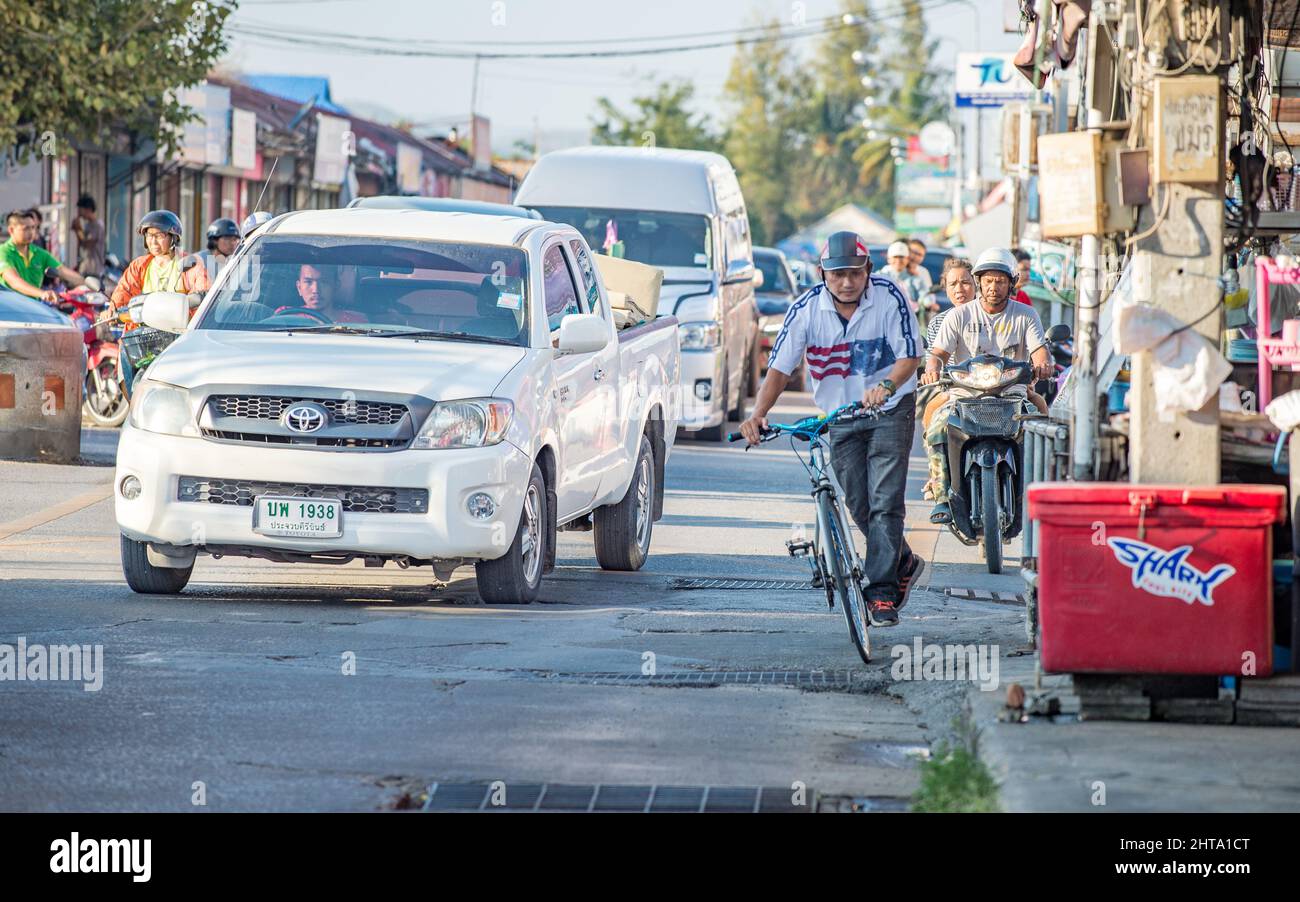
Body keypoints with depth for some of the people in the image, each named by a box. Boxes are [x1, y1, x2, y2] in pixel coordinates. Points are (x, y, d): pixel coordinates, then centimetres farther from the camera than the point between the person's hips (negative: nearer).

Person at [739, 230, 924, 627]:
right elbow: (779, 367, -14)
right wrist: (758, 414, -29)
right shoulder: (807, 308, -14)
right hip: (840, 417, 3)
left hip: (889, 409, -3)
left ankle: (882, 595, -11)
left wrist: (886, 385, -36)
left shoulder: (889, 298, -17)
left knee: (885, 504, -13)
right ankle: (904, 564, 31)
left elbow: (910, 356, -15)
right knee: (860, 508, 6)